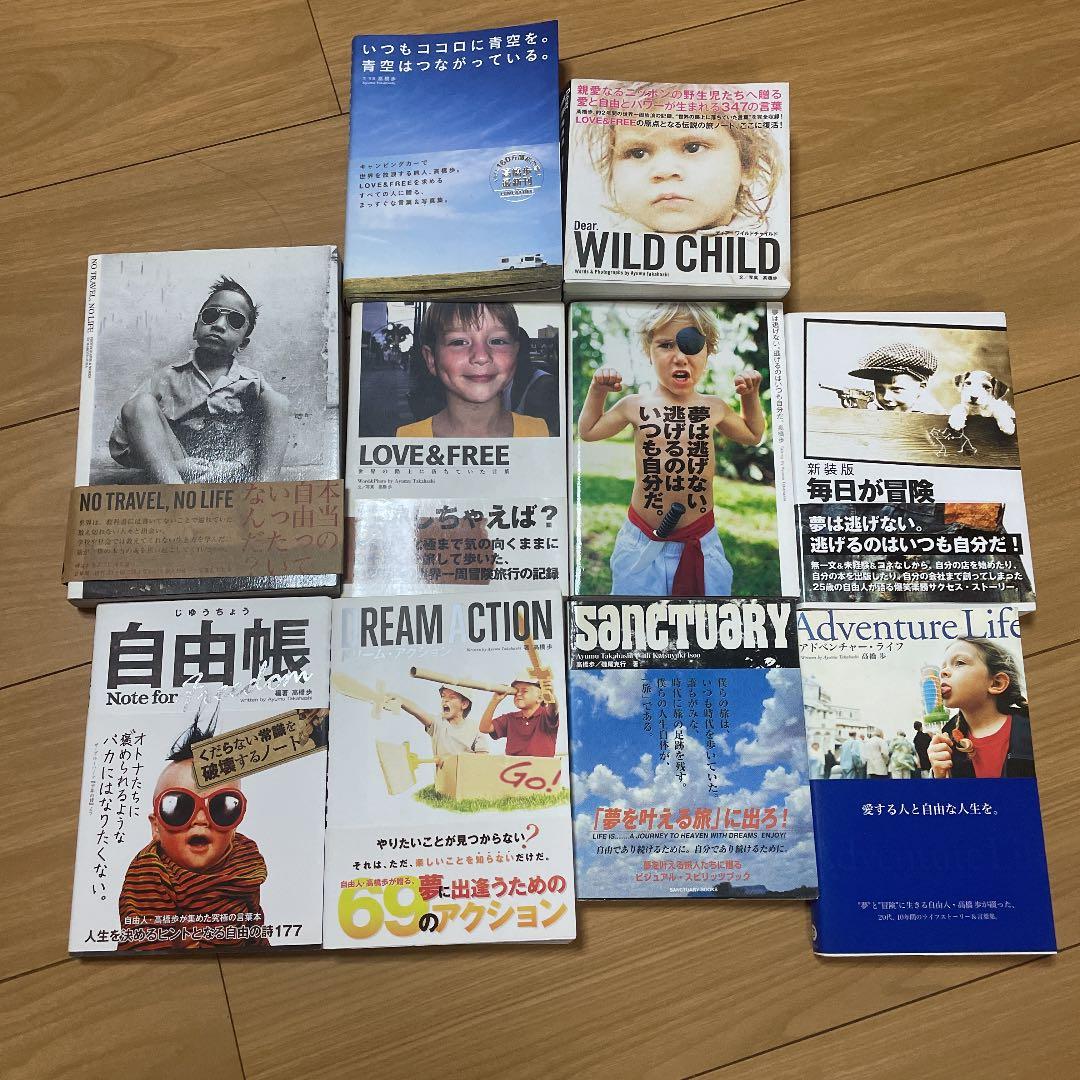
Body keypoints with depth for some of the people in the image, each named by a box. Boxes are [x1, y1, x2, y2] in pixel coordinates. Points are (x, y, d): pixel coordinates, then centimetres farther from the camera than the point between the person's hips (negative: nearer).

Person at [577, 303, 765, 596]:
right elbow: (588, 431, 14)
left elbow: (752, 435, 23)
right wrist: (598, 390, 6)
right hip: (644, 539, -1)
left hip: (701, 540, 1)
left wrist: (750, 396, 11)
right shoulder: (635, 405, -2)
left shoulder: (714, 407, 3)